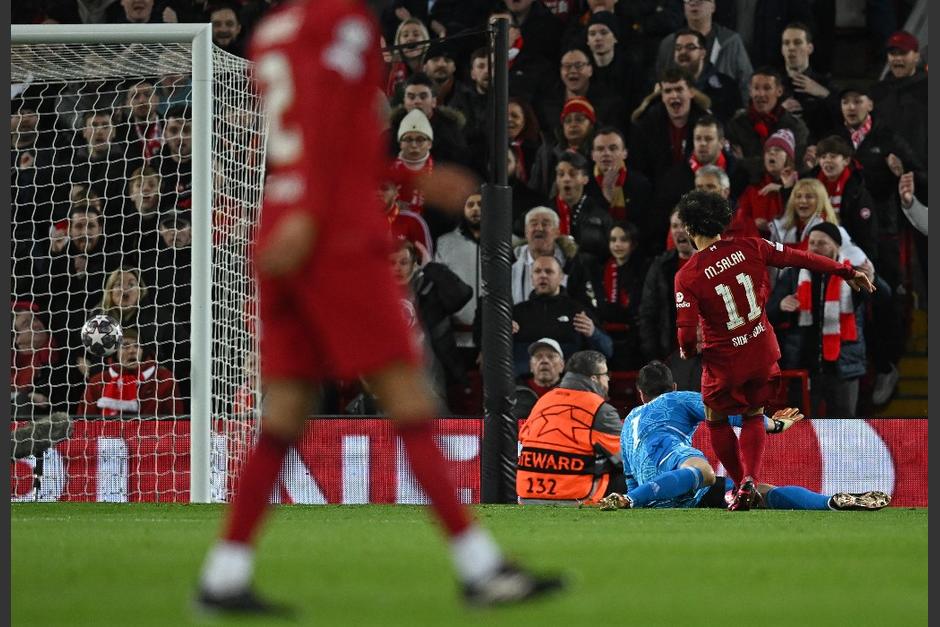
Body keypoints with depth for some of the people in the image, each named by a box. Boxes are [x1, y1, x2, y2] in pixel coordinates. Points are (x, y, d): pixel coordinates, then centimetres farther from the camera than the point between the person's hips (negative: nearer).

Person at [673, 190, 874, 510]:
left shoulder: (687, 276, -18)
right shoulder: (749, 248, -10)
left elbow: (687, 334, -20)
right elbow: (801, 258, 0)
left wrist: (687, 351, 5)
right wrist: (847, 272, 12)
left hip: (724, 363, -3)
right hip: (763, 353, 3)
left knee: (717, 421, 22)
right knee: (753, 416, 22)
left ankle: (742, 484, 24)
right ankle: (750, 479, 3)